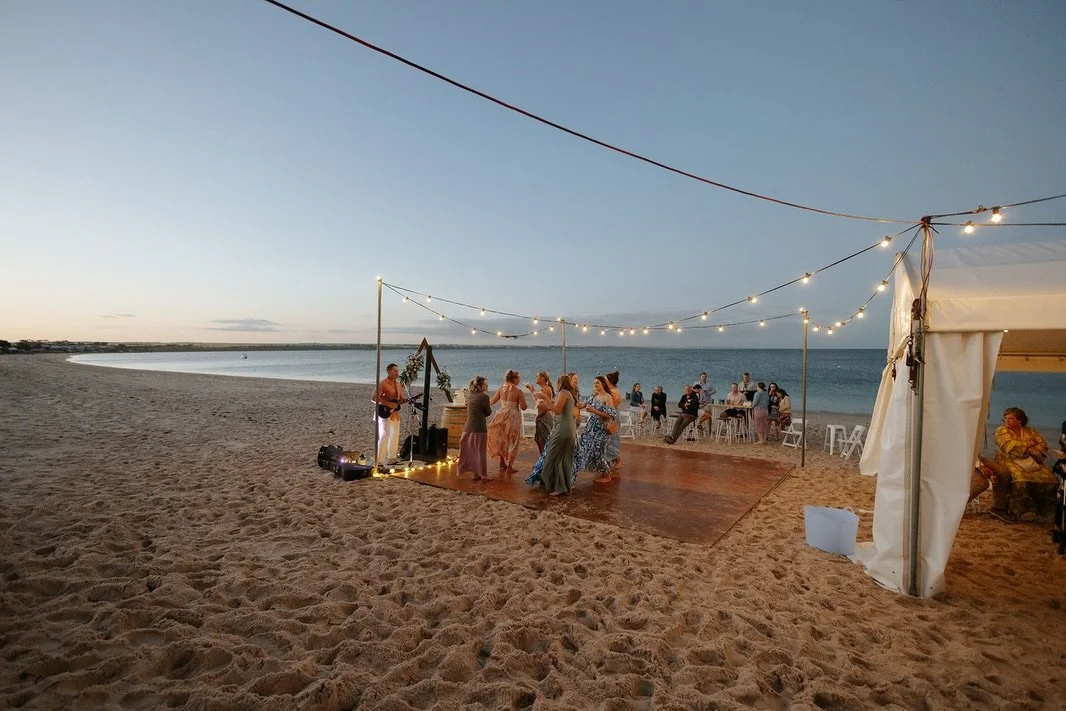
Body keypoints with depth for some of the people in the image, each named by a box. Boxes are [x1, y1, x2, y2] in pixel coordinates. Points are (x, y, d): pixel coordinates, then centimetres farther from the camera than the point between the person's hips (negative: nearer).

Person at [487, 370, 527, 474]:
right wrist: (522, 398, 6)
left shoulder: (501, 388, 0)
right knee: (511, 441, 8)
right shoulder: (518, 391, -12)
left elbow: (492, 401, 6)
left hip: (502, 416, 4)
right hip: (513, 417, -4)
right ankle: (509, 466, 11)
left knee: (502, 440, 19)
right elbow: (523, 407, -11)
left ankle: (502, 464, 27)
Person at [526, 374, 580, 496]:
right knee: (566, 457, 13)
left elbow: (557, 410, -18)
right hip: (571, 427, 9)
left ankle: (559, 487, -1)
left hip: (562, 427, -9)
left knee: (554, 456, -3)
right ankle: (567, 484, 18)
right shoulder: (571, 394, 15)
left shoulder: (563, 392, -10)